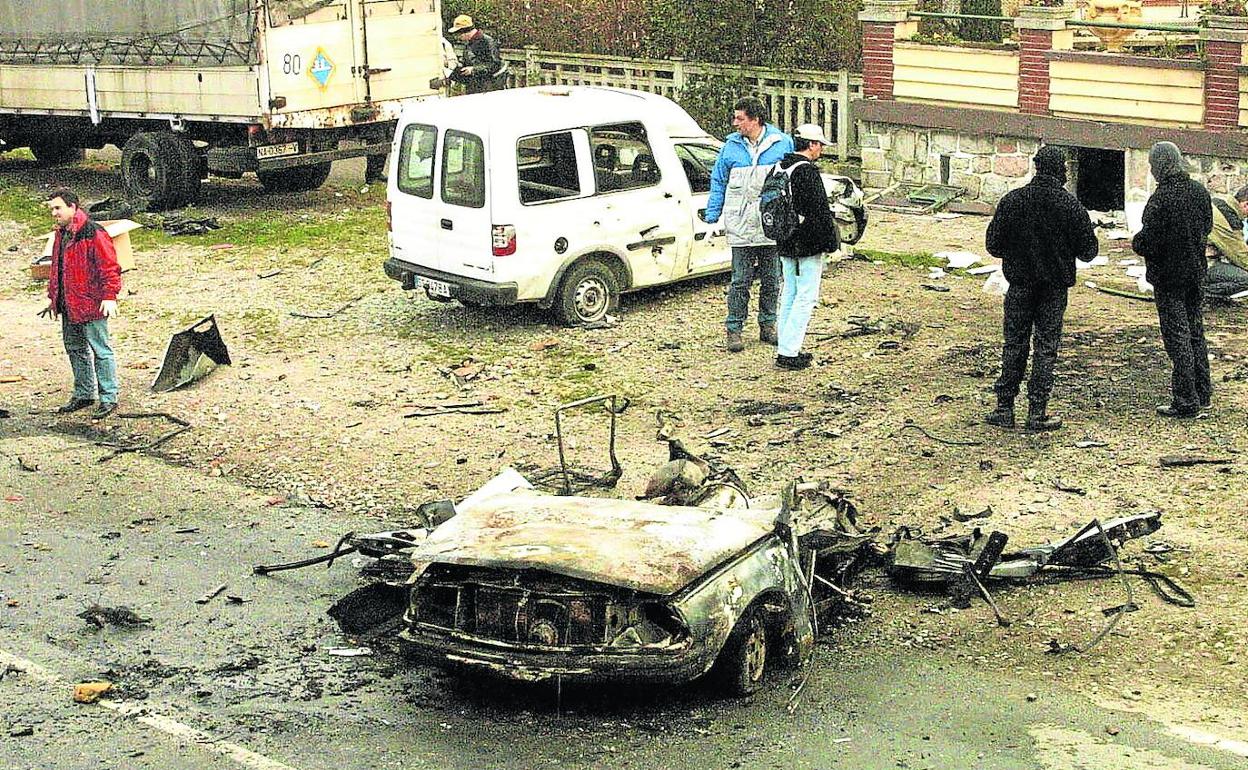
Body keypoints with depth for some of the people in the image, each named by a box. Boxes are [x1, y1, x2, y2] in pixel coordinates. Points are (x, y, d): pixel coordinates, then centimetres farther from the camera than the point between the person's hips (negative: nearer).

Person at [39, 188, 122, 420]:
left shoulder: (94, 234, -15)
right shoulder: (61, 235, 13)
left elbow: (109, 268, -17)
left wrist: (109, 297, -22)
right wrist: (53, 297, 23)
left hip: (91, 304, -9)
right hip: (68, 305, 9)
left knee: (100, 349, -3)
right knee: (75, 348, 17)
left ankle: (109, 398, 2)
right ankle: (84, 394, 29)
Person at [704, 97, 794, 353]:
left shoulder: (782, 143, 2)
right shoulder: (731, 146, 4)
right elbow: (718, 183, 9)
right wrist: (711, 219, 3)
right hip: (741, 228, -1)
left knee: (771, 280, 10)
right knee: (740, 281, -1)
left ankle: (768, 326, 22)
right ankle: (734, 330, 4)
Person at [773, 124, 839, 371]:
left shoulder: (780, 168, 10)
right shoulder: (808, 172, -18)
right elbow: (820, 211, -19)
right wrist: (831, 242, -12)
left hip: (785, 244, 9)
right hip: (808, 245, -9)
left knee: (789, 295, 16)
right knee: (806, 297, -4)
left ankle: (785, 349, 20)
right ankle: (788, 353, -7)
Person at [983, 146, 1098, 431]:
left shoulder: (1011, 201, -5)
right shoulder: (1071, 206, -8)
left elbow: (993, 245, -3)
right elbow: (1088, 251, -3)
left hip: (1019, 283, 1)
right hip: (1055, 286, -1)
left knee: (1014, 345, 10)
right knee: (1046, 347, 5)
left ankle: (1004, 409, 10)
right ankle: (1037, 413, 5)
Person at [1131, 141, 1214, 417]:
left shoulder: (1161, 198, -23)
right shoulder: (1199, 190, 1)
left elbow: (1149, 240, -23)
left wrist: (1137, 242, -2)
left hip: (1168, 275, -7)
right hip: (1196, 271, 7)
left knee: (1177, 336, -2)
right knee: (1195, 331, 19)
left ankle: (1186, 402, 0)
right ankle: (1202, 392, 29)